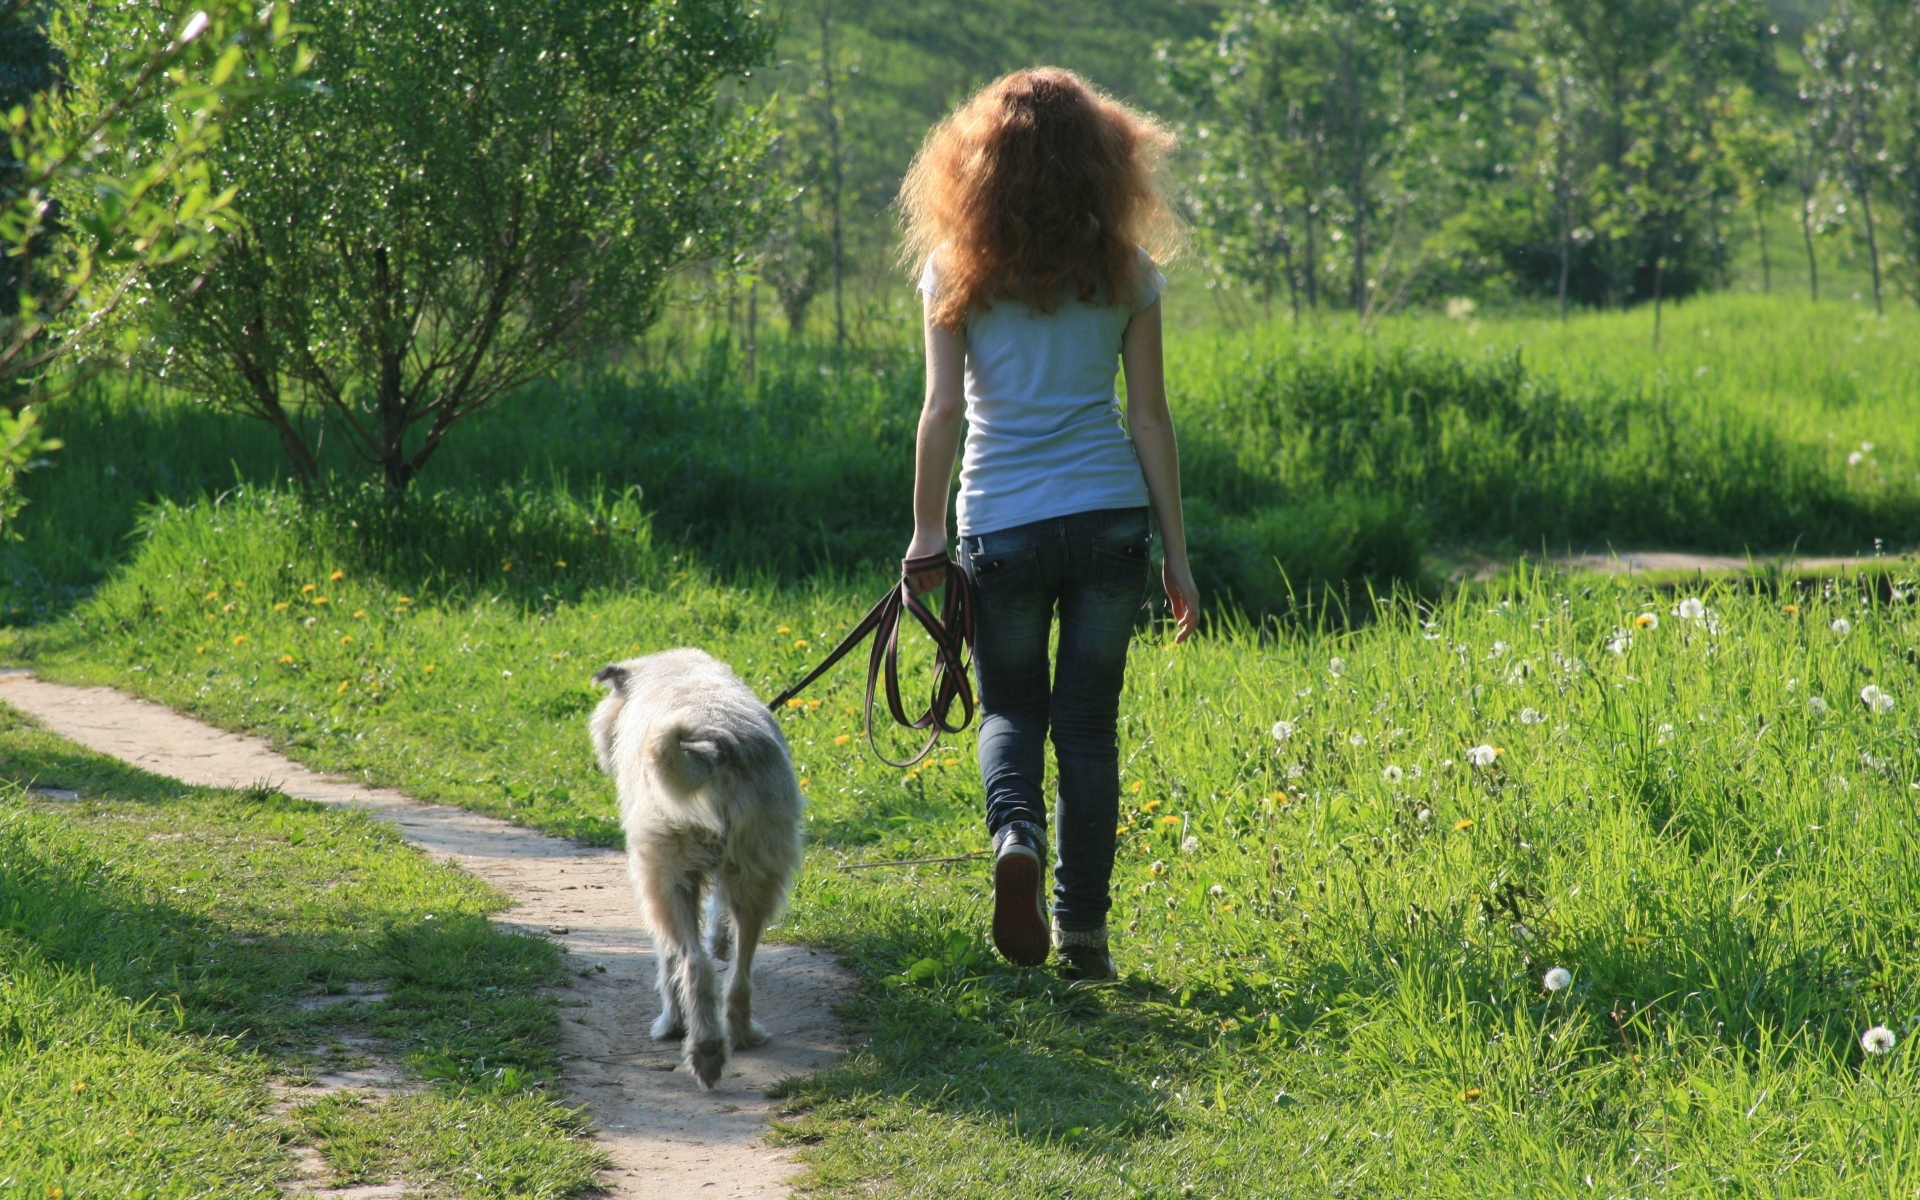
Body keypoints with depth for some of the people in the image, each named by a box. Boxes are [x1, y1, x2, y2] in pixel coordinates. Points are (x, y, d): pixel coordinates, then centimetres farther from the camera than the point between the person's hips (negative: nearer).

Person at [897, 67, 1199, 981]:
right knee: (1088, 725, 10)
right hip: (1109, 518, 1)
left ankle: (1016, 835, -15)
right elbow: (1150, 418, 3)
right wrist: (1177, 555, 8)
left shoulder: (957, 270, 0)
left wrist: (925, 532, 4)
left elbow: (943, 408, -4)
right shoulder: (1124, 272, 3)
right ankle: (1083, 932, 11)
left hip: (1001, 524, -1)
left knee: (1011, 710, 15)